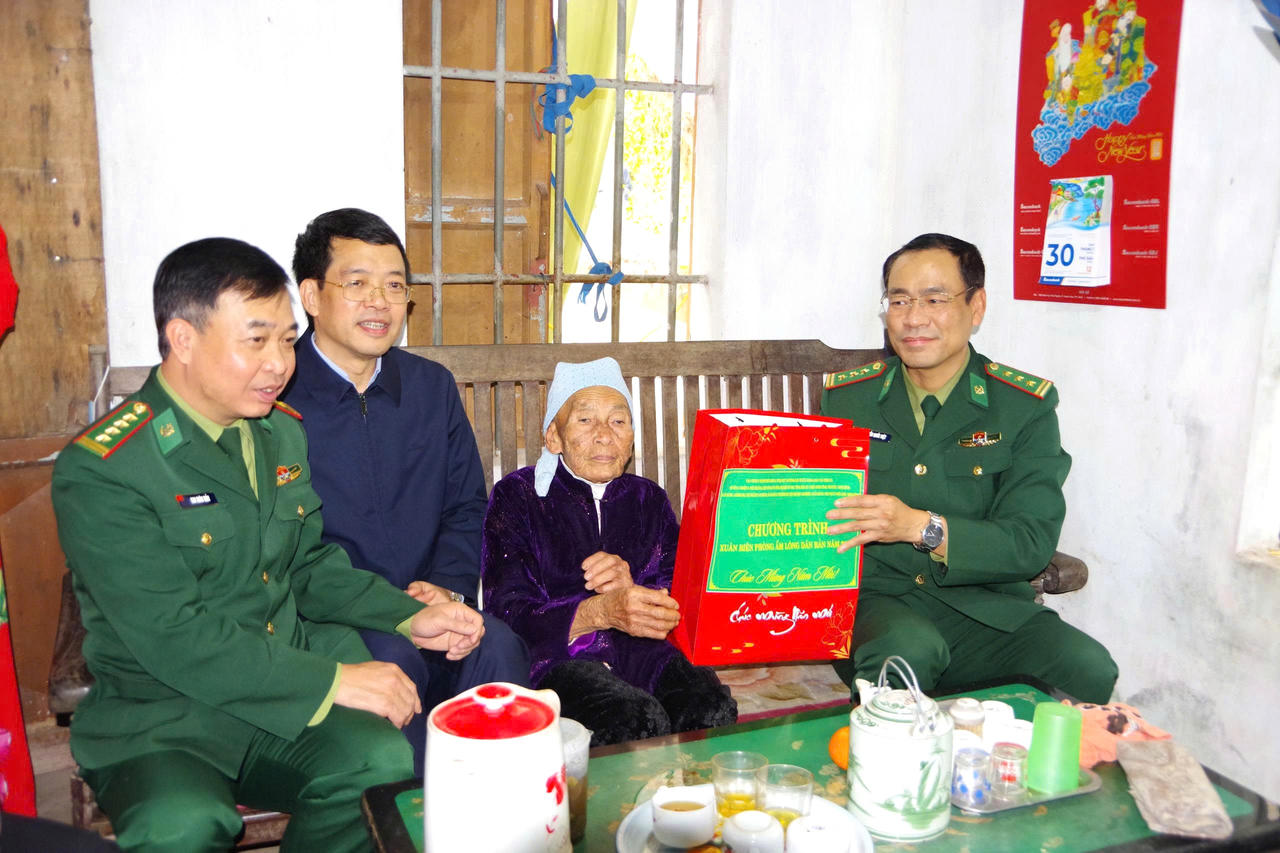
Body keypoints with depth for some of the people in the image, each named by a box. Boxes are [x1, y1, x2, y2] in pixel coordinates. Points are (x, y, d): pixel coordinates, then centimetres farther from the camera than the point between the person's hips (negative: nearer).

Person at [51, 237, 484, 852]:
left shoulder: (284, 431, 8)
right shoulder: (101, 468, -14)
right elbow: (173, 637, -20)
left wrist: (409, 617, 1)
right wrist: (329, 681, -23)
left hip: (289, 695, 5)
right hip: (160, 720, -4)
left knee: (384, 761, -24)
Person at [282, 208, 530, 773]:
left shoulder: (433, 387, 13)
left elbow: (467, 508, 15)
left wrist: (449, 587, -5)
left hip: (427, 618, 4)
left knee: (497, 643, -26)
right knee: (392, 658, -33)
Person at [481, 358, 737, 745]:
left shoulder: (648, 498, 19)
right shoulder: (517, 495, 6)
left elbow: (678, 601, 9)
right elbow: (509, 614, -6)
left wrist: (631, 590, -15)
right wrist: (601, 612, -22)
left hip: (642, 653, 4)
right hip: (557, 656, -3)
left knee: (713, 708, -28)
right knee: (638, 719, -34)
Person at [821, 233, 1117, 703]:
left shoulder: (1027, 406, 2)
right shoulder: (846, 397, 8)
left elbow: (1032, 543, -7)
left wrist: (923, 527, -22)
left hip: (987, 607, 1)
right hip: (876, 598, -1)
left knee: (1089, 669, -26)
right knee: (909, 648, -35)